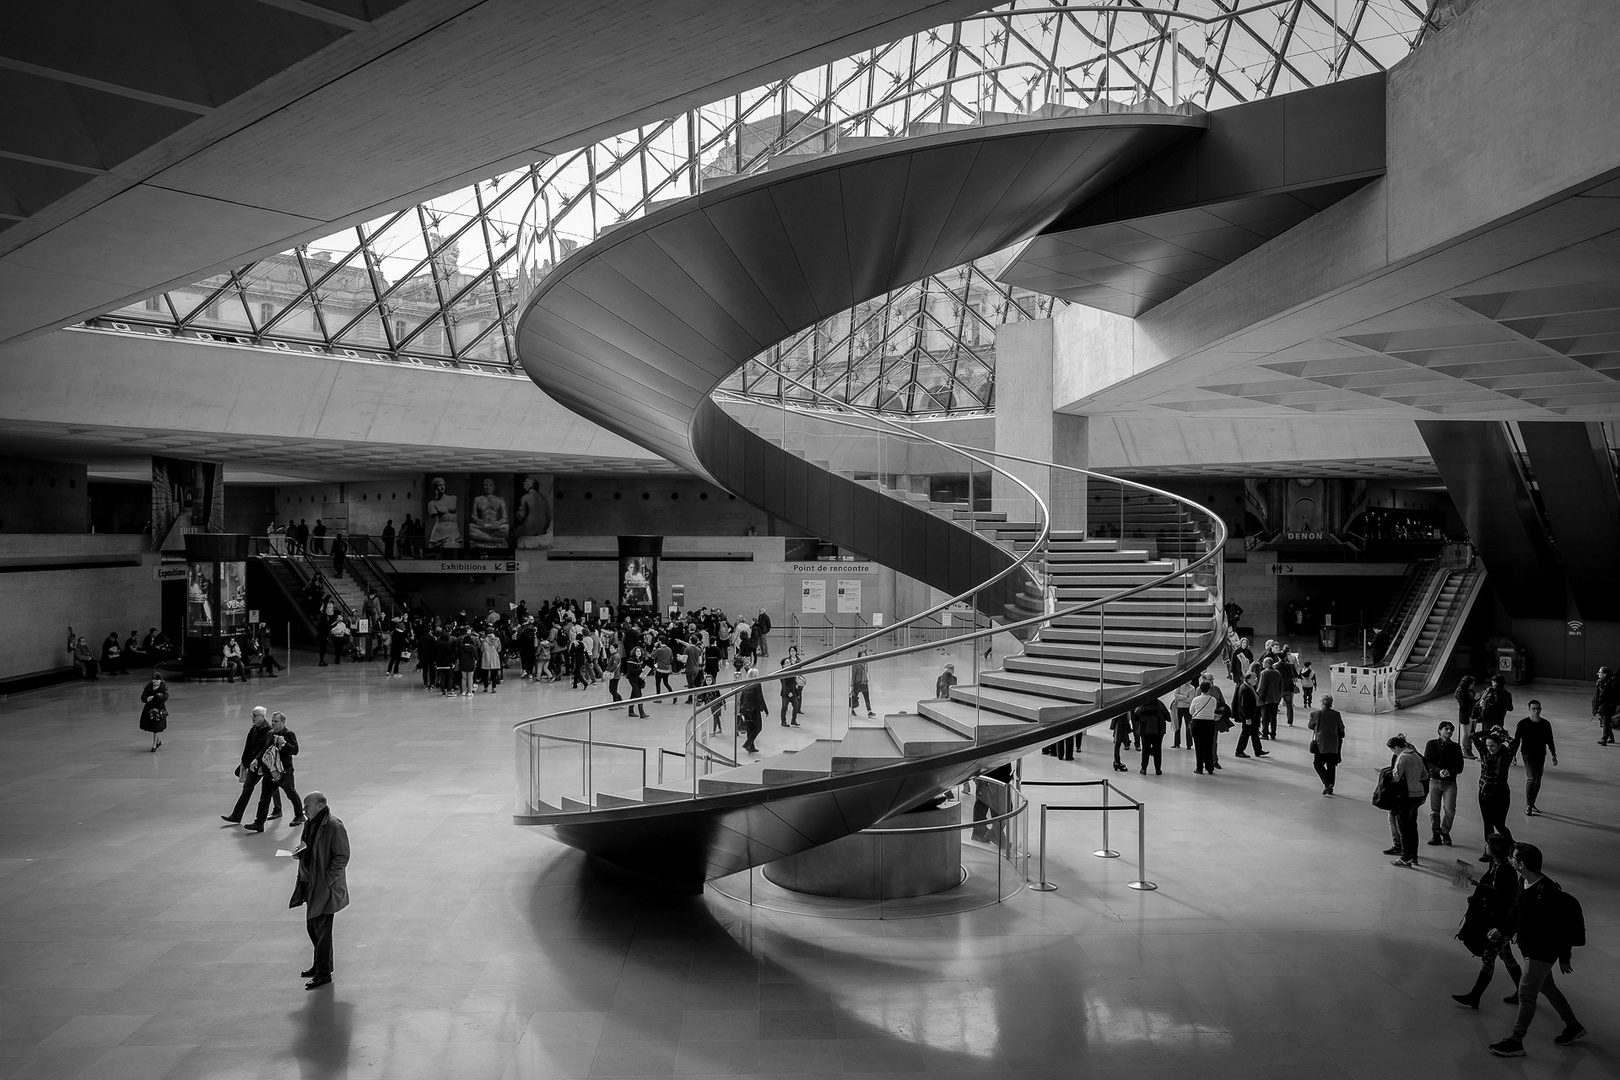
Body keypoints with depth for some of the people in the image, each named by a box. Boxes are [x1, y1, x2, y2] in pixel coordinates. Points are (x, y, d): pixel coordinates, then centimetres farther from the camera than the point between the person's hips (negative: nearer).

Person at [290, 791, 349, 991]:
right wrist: (301, 851, 0)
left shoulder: (334, 827, -20)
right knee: (311, 926, 19)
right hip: (311, 884, 9)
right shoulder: (310, 824, 8)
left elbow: (342, 857, -18)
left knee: (322, 929, -3)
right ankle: (320, 964, 35)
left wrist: (327, 880, -19)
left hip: (326, 886, -9)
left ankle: (324, 974, 7)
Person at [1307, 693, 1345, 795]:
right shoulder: (1336, 714, -3)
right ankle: (1330, 788, 16)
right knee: (1331, 766, 13)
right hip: (1334, 745, 4)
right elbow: (1341, 729, 6)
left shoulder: (1317, 713, -11)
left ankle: (1327, 783, -11)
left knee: (1318, 764, 7)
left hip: (1321, 743, -3)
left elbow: (1310, 725, 1)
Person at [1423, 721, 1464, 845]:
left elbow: (1459, 767, -1)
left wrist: (1449, 772, -21)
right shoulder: (1431, 744, -1)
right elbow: (1427, 762, -7)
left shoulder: (1456, 747, 2)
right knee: (1434, 810, 5)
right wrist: (1439, 771, -22)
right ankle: (1435, 834, 19)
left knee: (1450, 810, -8)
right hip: (1434, 780, 0)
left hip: (1450, 782, 0)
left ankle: (1445, 832, 15)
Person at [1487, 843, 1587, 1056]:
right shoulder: (1524, 882, -3)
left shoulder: (1546, 892, -31)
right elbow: (1518, 909, 14)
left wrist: (1563, 957, -17)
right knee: (1546, 987, 24)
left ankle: (1516, 1042, 11)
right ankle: (1574, 1027, 43)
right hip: (1530, 947, 9)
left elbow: (1562, 926, -24)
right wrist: (1502, 930, 14)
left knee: (1526, 994, 0)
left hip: (1542, 952, -9)